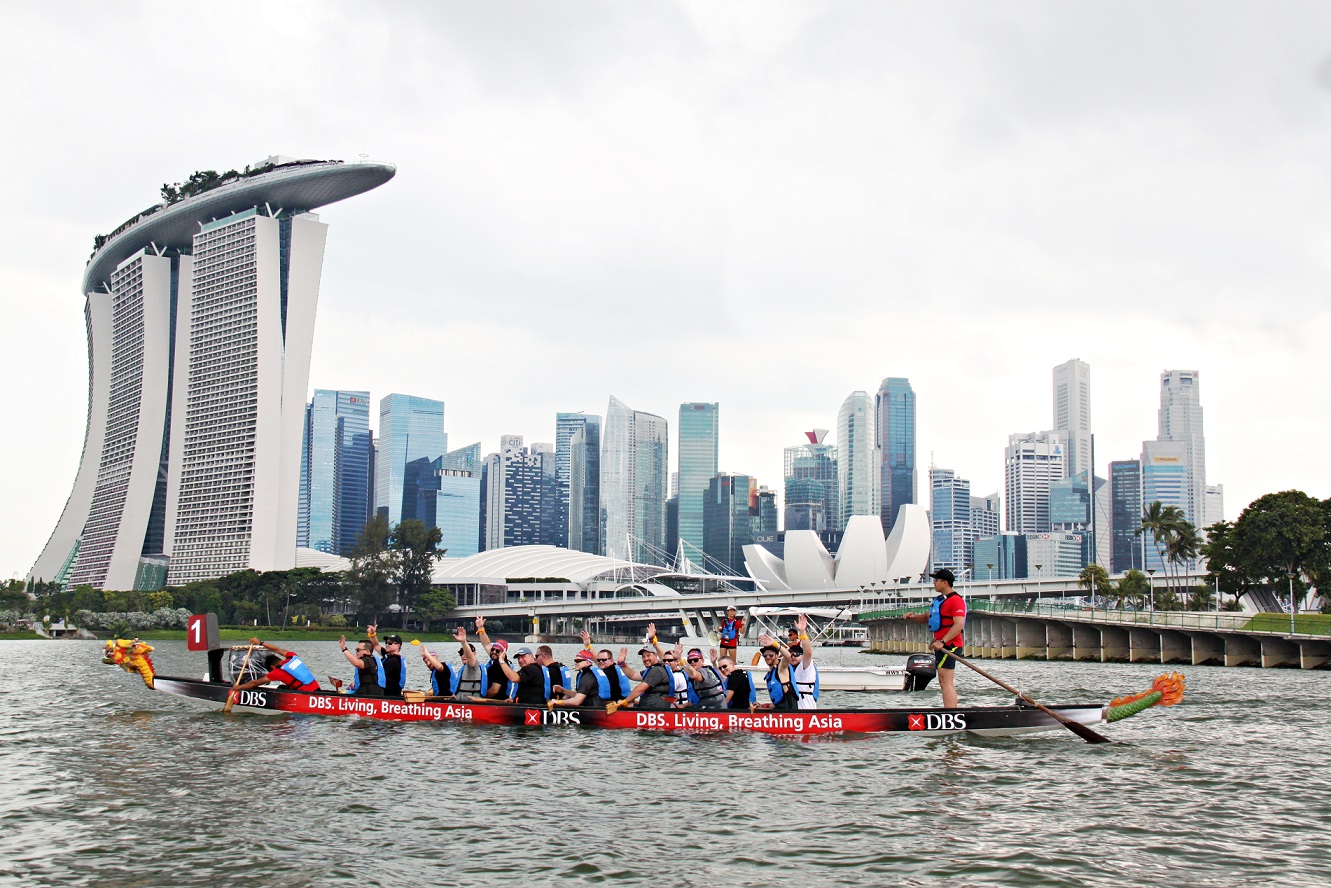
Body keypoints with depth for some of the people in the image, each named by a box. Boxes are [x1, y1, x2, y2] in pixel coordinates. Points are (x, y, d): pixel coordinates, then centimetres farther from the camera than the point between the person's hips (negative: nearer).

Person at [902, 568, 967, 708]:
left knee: (946, 682, -16)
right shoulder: (939, 600, 19)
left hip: (950, 645, -11)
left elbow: (959, 624, -23)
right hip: (942, 645, 11)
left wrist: (942, 641, -29)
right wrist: (913, 617, 8)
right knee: (944, 682, 14)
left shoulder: (956, 600, -13)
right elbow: (928, 617, 28)